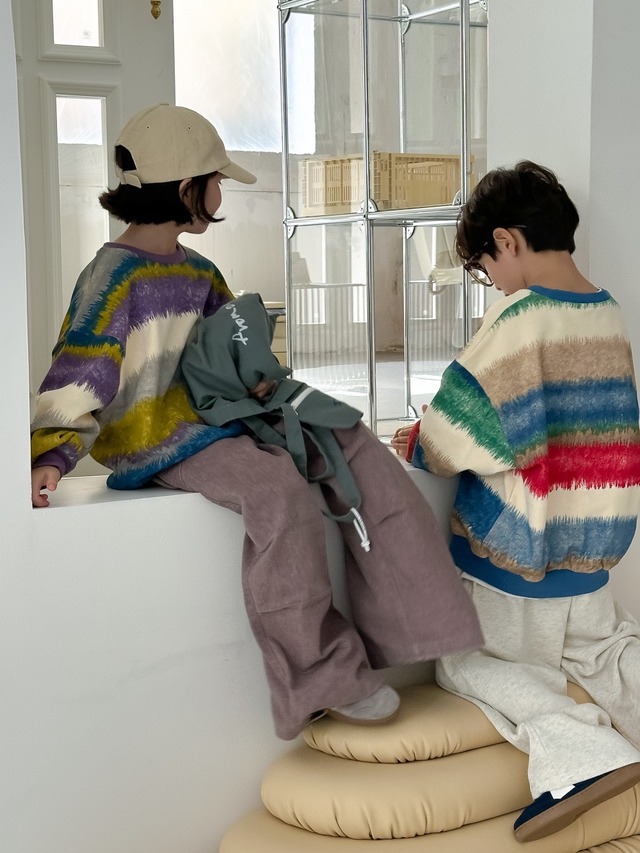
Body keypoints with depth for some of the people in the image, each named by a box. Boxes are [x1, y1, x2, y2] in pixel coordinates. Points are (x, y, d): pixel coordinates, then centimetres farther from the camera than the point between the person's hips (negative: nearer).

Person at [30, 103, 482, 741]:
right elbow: (75, 383, -13)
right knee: (277, 488, -34)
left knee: (355, 448, -7)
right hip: (156, 442, -9)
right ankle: (321, 679, -23)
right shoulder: (112, 277, -9)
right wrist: (52, 457, -28)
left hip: (216, 419, 9)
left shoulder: (200, 271, 17)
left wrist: (256, 373, 1)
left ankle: (399, 623, -6)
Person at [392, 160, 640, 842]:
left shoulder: (517, 318, -21)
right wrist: (443, 436, 12)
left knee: (464, 662, 11)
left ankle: (574, 744, -14)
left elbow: (451, 444, -20)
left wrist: (416, 443, 4)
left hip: (513, 563, -6)